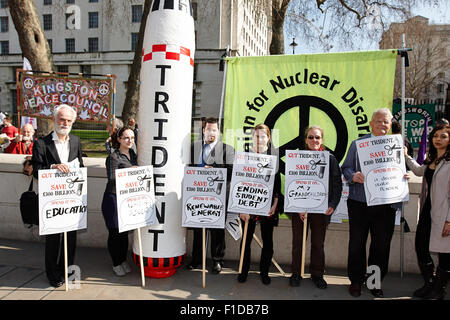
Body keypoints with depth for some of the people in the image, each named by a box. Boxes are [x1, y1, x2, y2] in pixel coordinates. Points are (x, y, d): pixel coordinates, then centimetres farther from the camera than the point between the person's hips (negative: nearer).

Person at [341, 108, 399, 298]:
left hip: (386, 205, 2)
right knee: (357, 243, 7)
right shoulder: (357, 144, 5)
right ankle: (356, 281, 23)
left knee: (381, 245, 9)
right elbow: (345, 168, 3)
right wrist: (353, 176, -18)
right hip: (359, 203, -1)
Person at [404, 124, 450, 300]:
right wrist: (406, 156, 31)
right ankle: (429, 284, 30)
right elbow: (419, 171, 36)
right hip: (427, 211, 8)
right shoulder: (431, 160, 13)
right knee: (420, 247, 11)